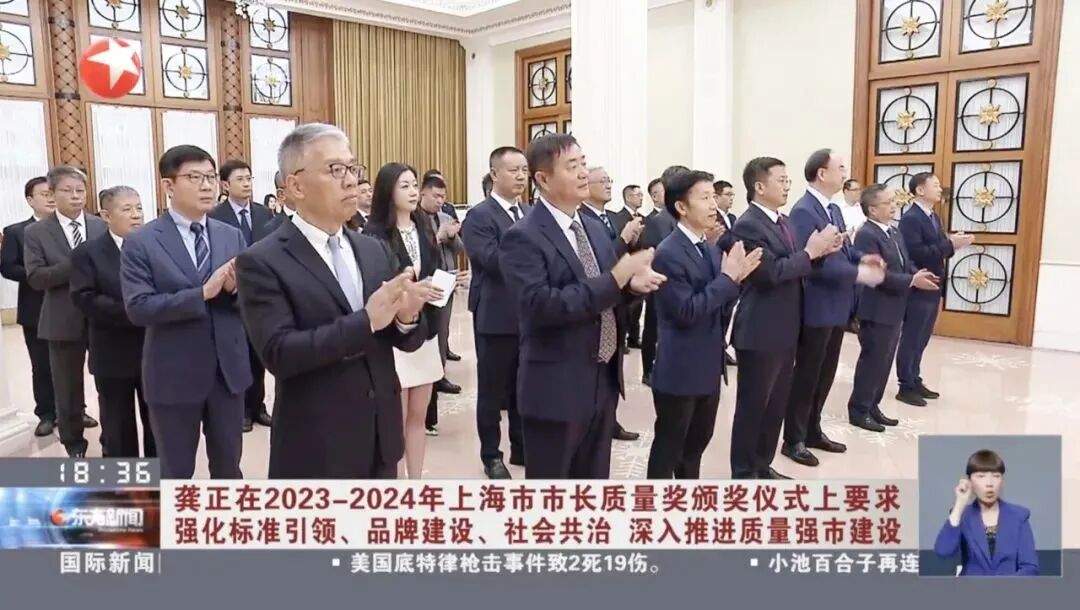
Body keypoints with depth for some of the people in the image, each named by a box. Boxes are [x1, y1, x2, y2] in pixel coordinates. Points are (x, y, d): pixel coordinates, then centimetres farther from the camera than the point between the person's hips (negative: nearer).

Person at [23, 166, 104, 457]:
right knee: (68, 385, 12)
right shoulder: (36, 232, -1)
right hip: (64, 320, -1)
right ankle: (73, 441, 30)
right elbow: (35, 278, -11)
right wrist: (76, 264, -22)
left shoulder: (102, 227, 3)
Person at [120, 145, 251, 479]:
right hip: (174, 375, -3)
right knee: (176, 472, 14)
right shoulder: (140, 243, -8)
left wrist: (236, 288, -20)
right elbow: (138, 307, -17)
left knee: (228, 465, 17)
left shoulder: (233, 236, 4)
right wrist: (202, 293, -25)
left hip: (229, 369, 3)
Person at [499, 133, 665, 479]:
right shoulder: (523, 237, -16)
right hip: (556, 388, -7)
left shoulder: (595, 228, 10)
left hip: (604, 380, 8)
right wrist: (616, 278, -28)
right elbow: (540, 305, -28)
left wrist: (632, 283, -8)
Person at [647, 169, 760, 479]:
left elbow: (719, 301, 11)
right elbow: (686, 311, -25)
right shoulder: (668, 253, -19)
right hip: (679, 369, -8)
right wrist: (728, 276, -21)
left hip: (708, 365, 9)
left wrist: (735, 277, -8)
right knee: (669, 445, 6)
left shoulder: (711, 248, 8)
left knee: (698, 440, 21)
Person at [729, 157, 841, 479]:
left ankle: (762, 466, 31)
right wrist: (811, 251, -16)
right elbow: (772, 272, -24)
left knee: (776, 403, 17)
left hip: (785, 330, 9)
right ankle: (743, 474, 16)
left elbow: (797, 268, 15)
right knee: (752, 405, 3)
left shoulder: (784, 221, 14)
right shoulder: (747, 225, -16)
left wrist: (820, 251, -2)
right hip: (760, 332, -9)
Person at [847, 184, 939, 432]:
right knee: (872, 361, -1)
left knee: (884, 362, 15)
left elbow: (905, 264, 16)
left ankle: (872, 406, 25)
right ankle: (858, 411, 9)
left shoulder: (893, 233, 14)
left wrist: (919, 275, -4)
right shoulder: (866, 235, -17)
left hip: (893, 310, 9)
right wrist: (912, 281, -22)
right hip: (876, 312, -9)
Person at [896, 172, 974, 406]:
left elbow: (938, 250, 13)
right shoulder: (910, 218, -15)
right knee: (911, 339, -1)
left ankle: (915, 380, 25)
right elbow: (916, 253, -25)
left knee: (921, 339, 15)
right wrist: (950, 244, -24)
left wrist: (954, 244, -5)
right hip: (918, 289, -9)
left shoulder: (934, 217, 14)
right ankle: (905, 387, 7)